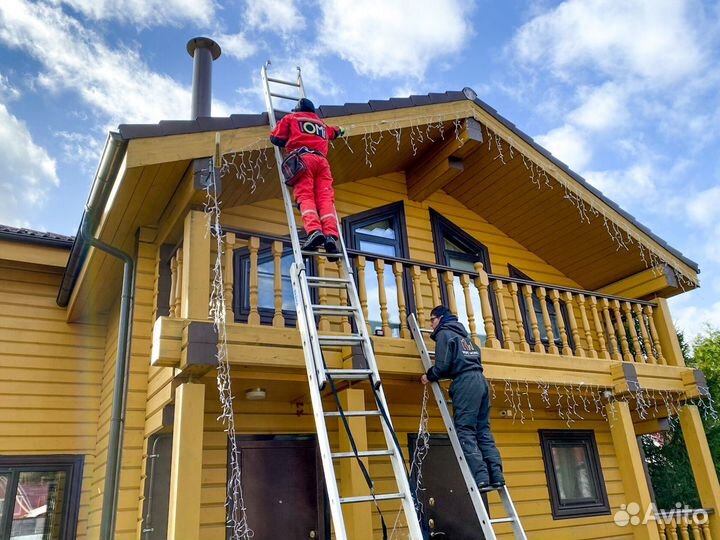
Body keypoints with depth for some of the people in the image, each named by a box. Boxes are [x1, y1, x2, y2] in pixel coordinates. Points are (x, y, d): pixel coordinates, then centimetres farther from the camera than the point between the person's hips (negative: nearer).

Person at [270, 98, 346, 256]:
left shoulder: (291, 117, 24)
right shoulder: (322, 123, 36)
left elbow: (276, 138, 17)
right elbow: (334, 131, 56)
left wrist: (289, 143, 36)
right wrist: (339, 130, 78)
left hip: (303, 158, -3)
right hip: (321, 160, 3)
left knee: (305, 197, -16)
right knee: (325, 198, -11)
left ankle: (314, 231, -39)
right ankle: (331, 235, -32)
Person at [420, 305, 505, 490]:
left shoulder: (444, 333, 0)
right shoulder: (462, 333, 26)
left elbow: (442, 365, -9)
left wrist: (429, 376, 8)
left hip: (465, 383, -8)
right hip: (480, 380, 8)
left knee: (465, 432, -8)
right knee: (483, 432, 8)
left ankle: (481, 479, -15)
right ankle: (496, 476, 3)